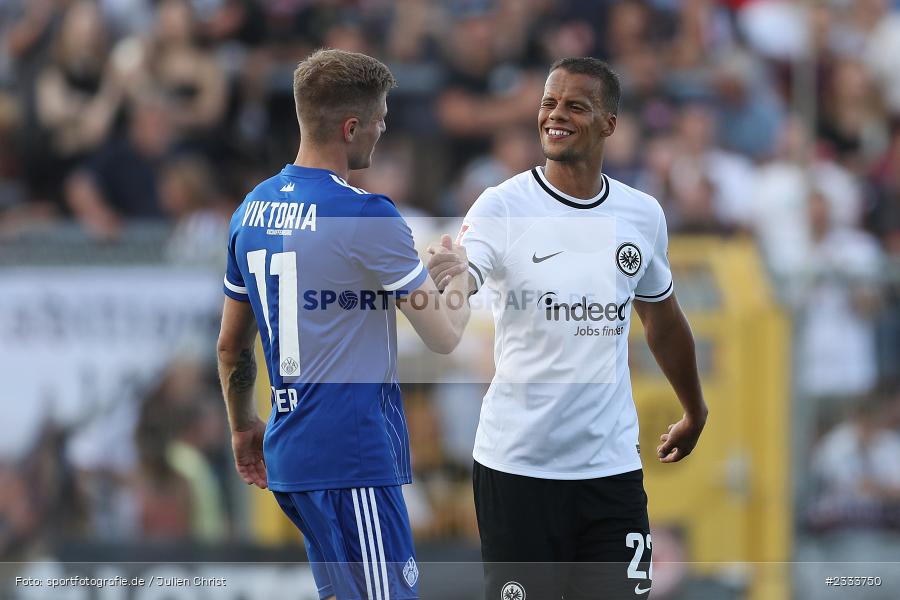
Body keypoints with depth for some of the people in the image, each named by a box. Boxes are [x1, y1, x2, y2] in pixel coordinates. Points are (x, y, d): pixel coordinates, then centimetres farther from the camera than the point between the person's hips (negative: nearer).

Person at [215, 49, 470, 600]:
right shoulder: (366, 216, -14)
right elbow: (443, 336, -8)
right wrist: (460, 273, 12)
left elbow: (232, 346, 19)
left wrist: (243, 428, 33)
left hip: (288, 451, 9)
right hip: (354, 454, -8)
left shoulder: (252, 211, 10)